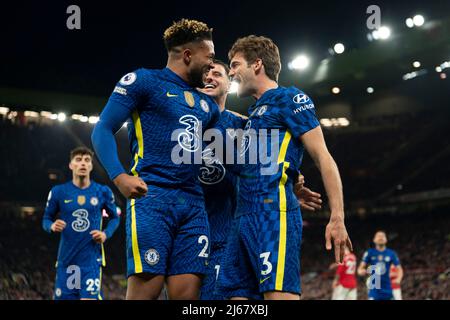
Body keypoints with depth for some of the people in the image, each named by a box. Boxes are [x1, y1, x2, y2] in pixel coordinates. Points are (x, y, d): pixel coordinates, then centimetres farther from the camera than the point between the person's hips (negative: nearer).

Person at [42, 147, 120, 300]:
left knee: (89, 297, -13)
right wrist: (52, 226, -13)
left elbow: (115, 217, 14)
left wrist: (106, 234, -5)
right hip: (66, 258, 1)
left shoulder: (103, 192, 2)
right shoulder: (59, 191, 1)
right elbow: (46, 219, 10)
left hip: (92, 258, -1)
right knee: (63, 297, 3)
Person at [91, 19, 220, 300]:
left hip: (193, 203, 6)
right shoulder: (143, 81, 4)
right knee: (146, 288, -14)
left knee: (187, 292, -2)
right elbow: (103, 131, -1)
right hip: (152, 197, -6)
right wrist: (119, 176, -18)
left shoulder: (206, 104, 24)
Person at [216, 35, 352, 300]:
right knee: (237, 294, 1)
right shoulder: (254, 112, 28)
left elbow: (323, 159, -5)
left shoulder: (289, 99, 3)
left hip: (275, 214, -9)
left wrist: (337, 218, -15)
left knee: (279, 294, -20)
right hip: (244, 219, 9)